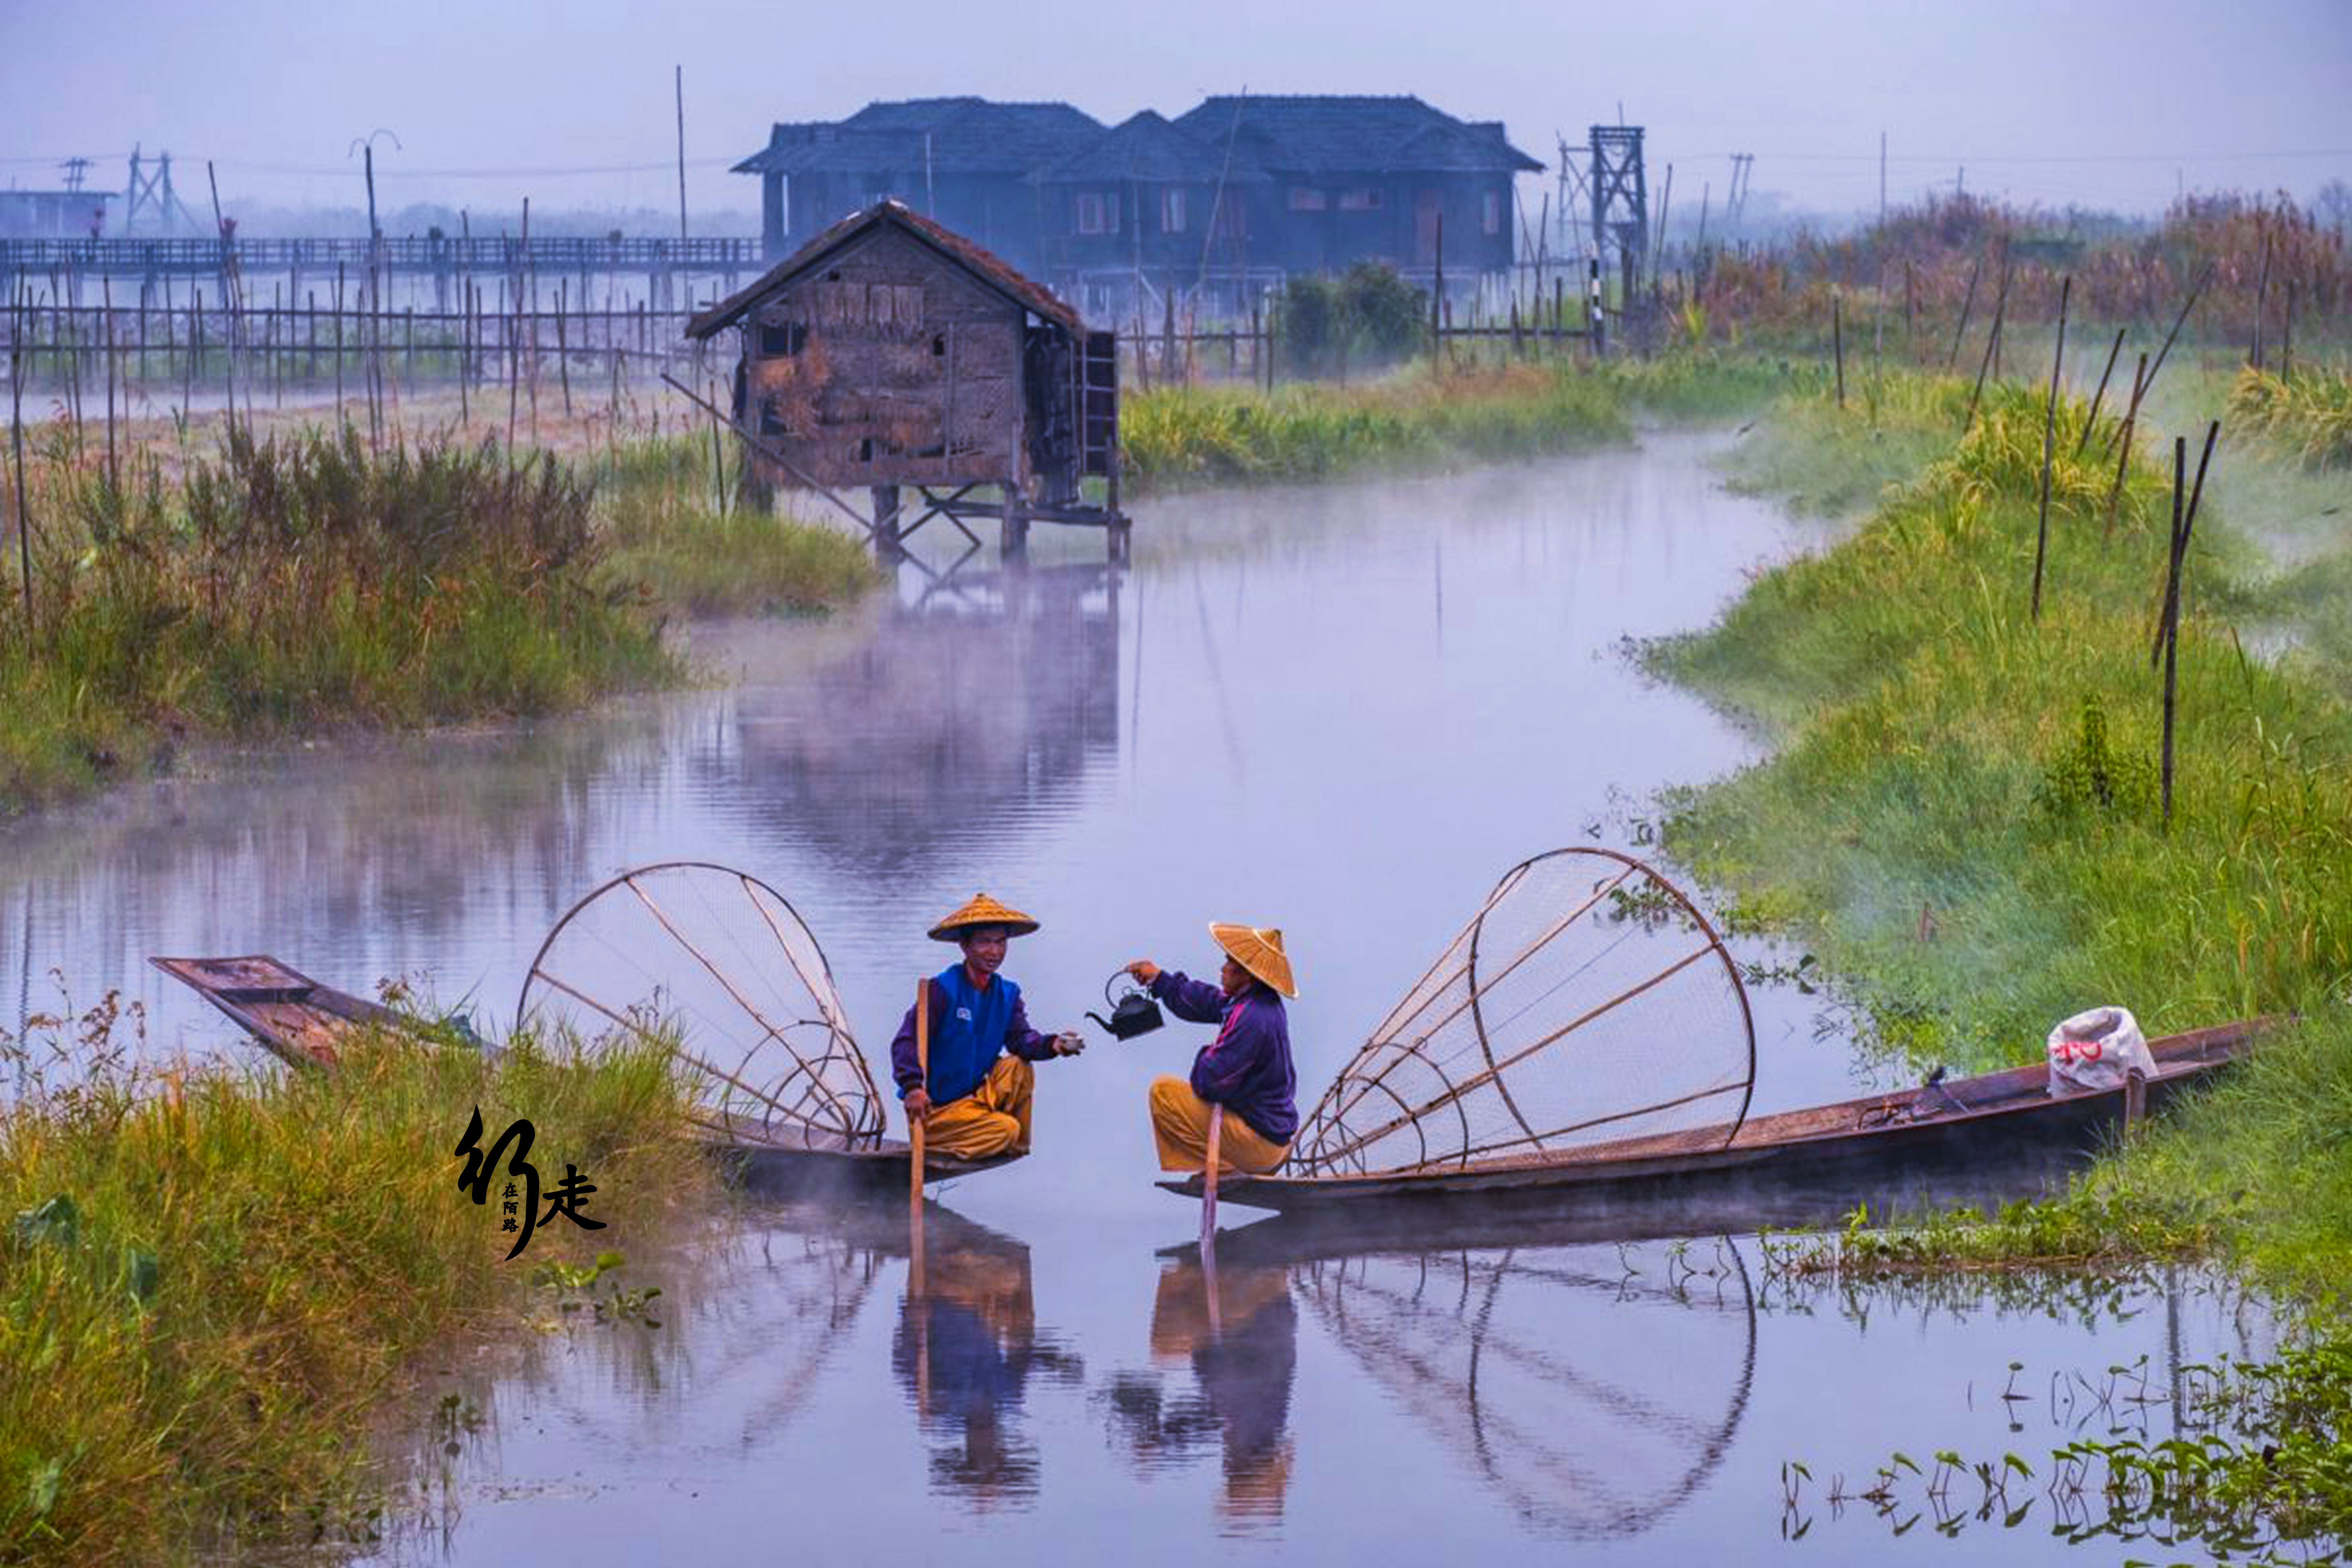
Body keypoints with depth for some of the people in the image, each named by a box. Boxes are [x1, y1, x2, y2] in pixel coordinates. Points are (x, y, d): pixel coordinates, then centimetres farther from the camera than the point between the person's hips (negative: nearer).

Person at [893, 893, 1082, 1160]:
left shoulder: (1007, 994, 7)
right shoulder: (942, 990, -14)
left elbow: (1021, 1038, -7)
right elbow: (907, 1041, -19)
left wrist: (1052, 1045, -29)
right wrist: (912, 1086, -36)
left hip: (974, 1097, 7)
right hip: (934, 1110, -7)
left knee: (1017, 1068, -15)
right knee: (1005, 1129, -23)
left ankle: (1019, 1148, -1)